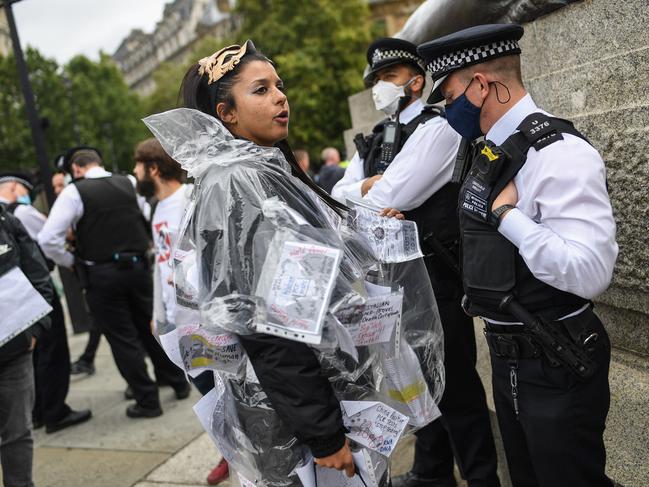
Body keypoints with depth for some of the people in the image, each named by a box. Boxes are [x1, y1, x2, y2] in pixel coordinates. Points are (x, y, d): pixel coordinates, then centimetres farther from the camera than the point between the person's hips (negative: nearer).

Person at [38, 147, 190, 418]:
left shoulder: (74, 192, -8)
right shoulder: (129, 183, 5)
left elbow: (48, 239, -14)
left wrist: (70, 262, 1)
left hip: (102, 275, -4)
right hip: (138, 266, 5)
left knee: (123, 338, 6)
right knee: (151, 327, 20)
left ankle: (147, 401, 13)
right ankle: (179, 383, 30)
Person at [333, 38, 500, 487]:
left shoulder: (437, 128, -12)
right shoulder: (373, 141, 13)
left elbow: (388, 201, -22)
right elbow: (339, 197, 5)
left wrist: (361, 193, -2)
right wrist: (370, 185, -13)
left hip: (435, 277, -8)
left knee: (454, 382, 2)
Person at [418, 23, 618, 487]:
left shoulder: (559, 153, -22)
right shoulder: (487, 153, 6)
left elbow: (590, 273, -31)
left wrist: (506, 214, -25)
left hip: (556, 366, -9)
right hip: (507, 356, 9)